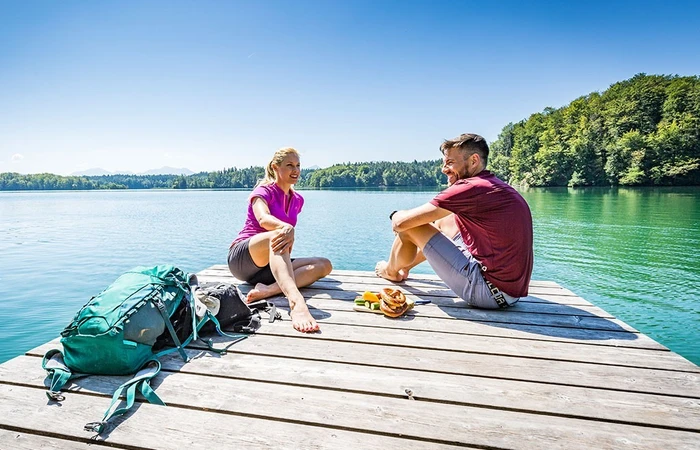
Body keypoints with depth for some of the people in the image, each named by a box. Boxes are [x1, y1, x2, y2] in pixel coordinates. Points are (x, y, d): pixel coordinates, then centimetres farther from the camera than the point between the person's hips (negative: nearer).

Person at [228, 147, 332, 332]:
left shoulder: (297, 200, 15)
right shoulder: (263, 190, -4)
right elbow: (263, 219, -28)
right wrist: (287, 227, -47)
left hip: (269, 266, 6)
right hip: (242, 258, -6)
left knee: (324, 265, -15)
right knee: (278, 235, -39)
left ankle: (268, 290, -38)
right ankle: (296, 302, -63)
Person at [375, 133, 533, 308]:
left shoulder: (471, 188, -18)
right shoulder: (496, 186, 11)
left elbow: (400, 223, -15)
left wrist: (396, 215, 10)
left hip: (490, 292, -9)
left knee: (410, 228, -2)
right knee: (444, 222, 23)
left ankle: (391, 271, 29)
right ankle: (405, 266, 42)